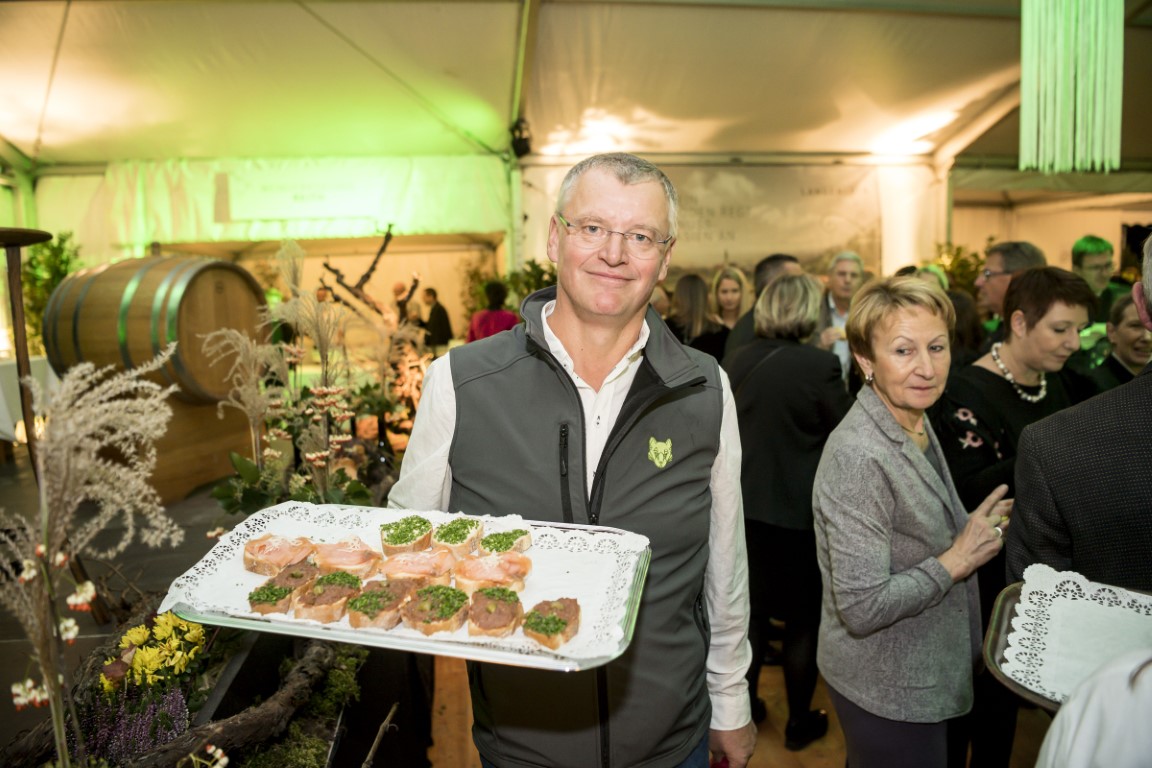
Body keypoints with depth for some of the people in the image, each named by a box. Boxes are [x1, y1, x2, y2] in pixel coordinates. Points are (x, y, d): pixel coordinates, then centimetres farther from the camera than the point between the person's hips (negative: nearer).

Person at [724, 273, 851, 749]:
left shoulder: (736, 361, 0)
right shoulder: (819, 364, -17)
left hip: (743, 503, 5)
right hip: (798, 508, -5)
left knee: (752, 610, 19)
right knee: (804, 617, 13)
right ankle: (800, 722, 27)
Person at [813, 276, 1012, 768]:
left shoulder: (917, 424, 0)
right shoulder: (859, 456, -28)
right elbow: (860, 608, -28)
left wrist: (981, 529, -1)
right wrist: (956, 560, -21)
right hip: (888, 694, -8)